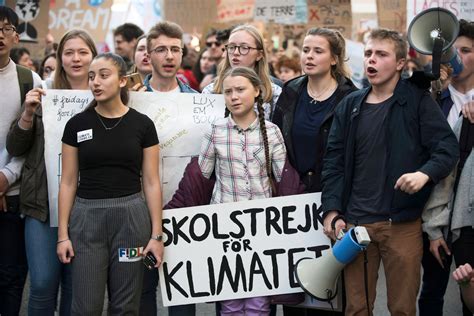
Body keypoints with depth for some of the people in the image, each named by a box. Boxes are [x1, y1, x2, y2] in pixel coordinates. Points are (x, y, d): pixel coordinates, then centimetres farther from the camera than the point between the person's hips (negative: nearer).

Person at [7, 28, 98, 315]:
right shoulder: (43, 94, 4)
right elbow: (15, 148, 4)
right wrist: (28, 114, -11)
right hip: (44, 201, 1)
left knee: (75, 286, 9)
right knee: (42, 284, -2)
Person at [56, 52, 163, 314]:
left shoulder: (142, 124, 0)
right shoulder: (77, 124, 1)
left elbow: (151, 182, 1)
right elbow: (68, 182, 3)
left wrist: (156, 234, -5)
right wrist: (63, 233, -2)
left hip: (130, 216, 0)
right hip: (86, 217, 0)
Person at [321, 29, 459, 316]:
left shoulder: (417, 101, -1)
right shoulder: (350, 106, 10)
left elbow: (448, 147, -7)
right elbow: (334, 161, 11)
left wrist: (426, 173, -27)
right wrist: (332, 211, 1)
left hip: (403, 224, -3)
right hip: (355, 224, 3)